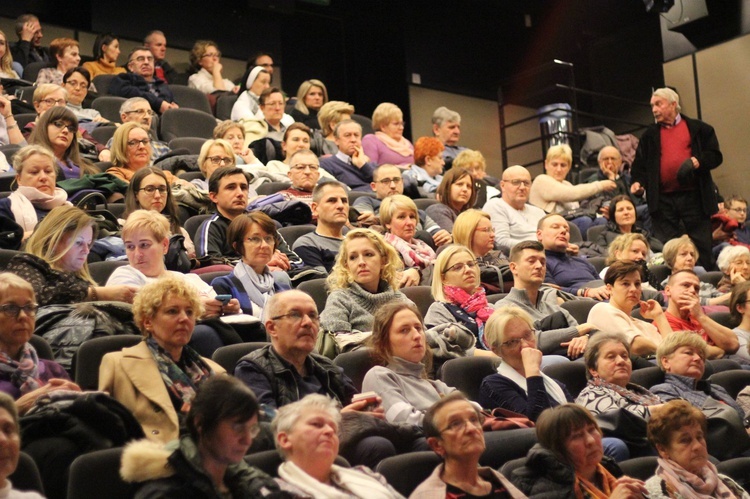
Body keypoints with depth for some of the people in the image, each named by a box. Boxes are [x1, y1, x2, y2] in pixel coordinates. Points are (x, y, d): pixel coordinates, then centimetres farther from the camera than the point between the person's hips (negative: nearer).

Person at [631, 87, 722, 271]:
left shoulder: (699, 129, 11)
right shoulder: (650, 135, 17)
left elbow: (715, 156, 6)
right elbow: (640, 164, 13)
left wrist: (697, 162, -13)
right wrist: (639, 182, -5)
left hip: (694, 197, -1)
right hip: (662, 199, 2)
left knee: (702, 247, 1)